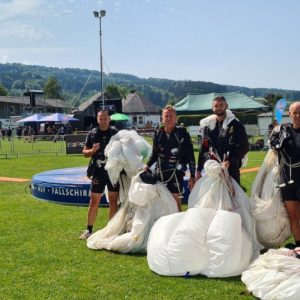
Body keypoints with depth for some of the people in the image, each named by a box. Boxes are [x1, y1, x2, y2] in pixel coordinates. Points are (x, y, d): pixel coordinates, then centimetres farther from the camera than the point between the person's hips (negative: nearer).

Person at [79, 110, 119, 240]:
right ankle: (89, 230, 12)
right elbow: (85, 152, 6)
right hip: (98, 172, 0)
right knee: (94, 201, 2)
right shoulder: (92, 134, 4)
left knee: (113, 202, 7)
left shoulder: (116, 133, 3)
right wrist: (93, 150, -14)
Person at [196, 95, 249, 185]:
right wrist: (198, 170, 10)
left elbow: (244, 147, -3)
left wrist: (230, 161, -14)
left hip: (231, 169, -3)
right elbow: (203, 149, 13)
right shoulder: (207, 125, 10)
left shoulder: (236, 125, -1)